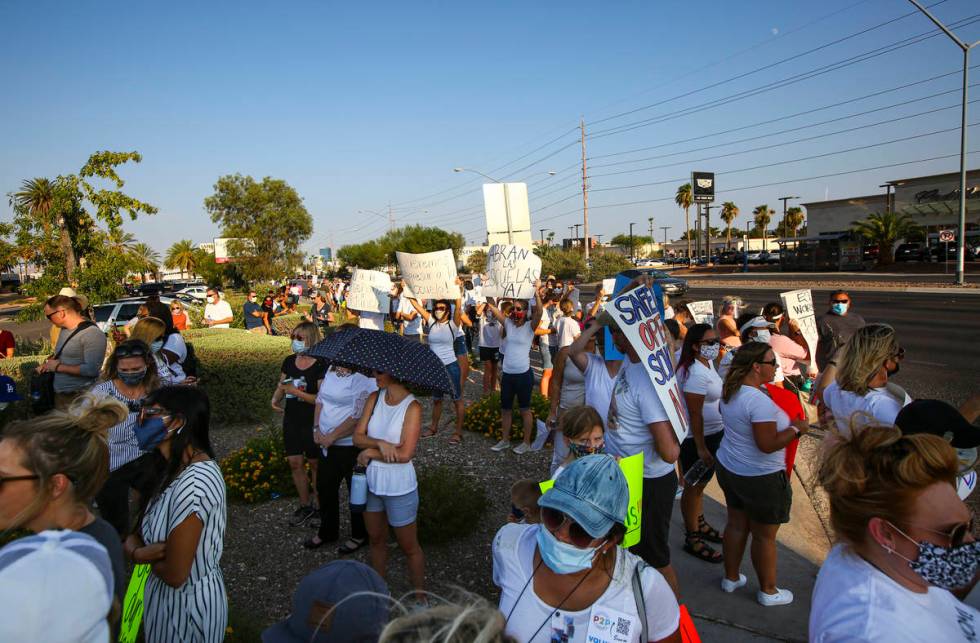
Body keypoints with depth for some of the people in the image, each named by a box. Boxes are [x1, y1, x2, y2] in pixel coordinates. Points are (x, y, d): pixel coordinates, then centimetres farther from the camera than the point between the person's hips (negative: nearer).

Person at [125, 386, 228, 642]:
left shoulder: (192, 486, -32)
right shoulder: (178, 467, -1)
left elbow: (175, 575, -26)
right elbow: (143, 531, 3)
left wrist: (137, 552, -7)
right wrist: (139, 549, -20)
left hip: (186, 603, -8)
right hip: (169, 595, 8)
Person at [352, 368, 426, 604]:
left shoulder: (412, 407, -19)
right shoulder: (374, 398, -3)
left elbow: (405, 454, -24)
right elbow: (358, 437, -6)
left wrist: (369, 453, -13)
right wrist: (380, 443, -24)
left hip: (399, 487, -5)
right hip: (371, 482, 5)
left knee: (409, 547, 11)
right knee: (376, 540, 23)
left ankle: (420, 597, 30)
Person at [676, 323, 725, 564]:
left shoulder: (707, 363, 3)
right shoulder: (696, 374, -27)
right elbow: (695, 414, -26)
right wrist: (701, 449, -23)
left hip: (714, 433, 10)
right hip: (699, 437, -10)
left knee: (700, 483, 24)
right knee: (694, 486, 5)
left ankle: (699, 523, 43)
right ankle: (692, 539, 19)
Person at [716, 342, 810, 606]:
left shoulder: (730, 391, -1)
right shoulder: (759, 401, -28)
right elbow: (768, 445, -27)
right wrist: (796, 428, -14)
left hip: (728, 467, 8)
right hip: (760, 478, -8)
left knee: (736, 524, 21)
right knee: (765, 536, 11)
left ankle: (731, 578, 37)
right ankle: (768, 591, 29)